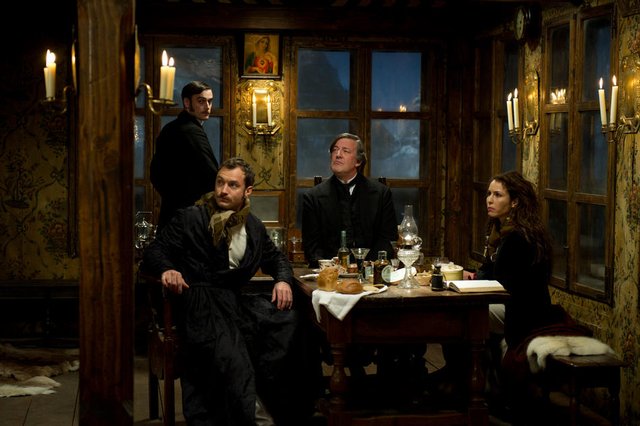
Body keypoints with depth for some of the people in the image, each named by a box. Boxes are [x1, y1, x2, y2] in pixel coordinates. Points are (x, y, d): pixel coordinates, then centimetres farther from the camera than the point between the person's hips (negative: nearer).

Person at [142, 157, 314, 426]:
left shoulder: (254, 227, 18)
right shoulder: (190, 218, 4)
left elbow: (275, 258, 31)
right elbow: (154, 253, 2)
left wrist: (283, 280, 8)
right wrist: (166, 269, -21)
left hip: (236, 300, 5)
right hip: (200, 302, -5)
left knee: (289, 322, -23)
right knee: (229, 354, -36)